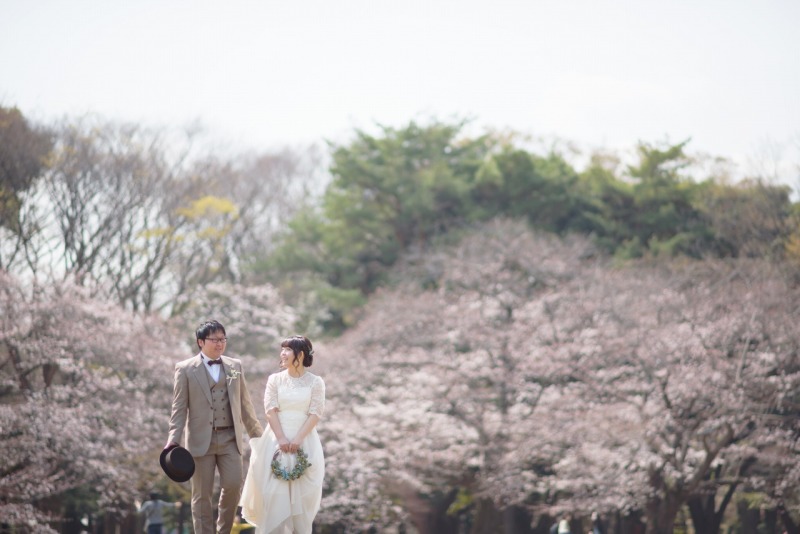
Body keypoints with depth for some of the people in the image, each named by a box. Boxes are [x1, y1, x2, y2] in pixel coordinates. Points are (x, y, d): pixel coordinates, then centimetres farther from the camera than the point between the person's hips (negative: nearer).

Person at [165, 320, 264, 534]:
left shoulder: (235, 366, 12)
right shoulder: (185, 369, 2)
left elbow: (245, 404, 15)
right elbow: (179, 408, -1)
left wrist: (257, 435, 14)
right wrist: (173, 439, -11)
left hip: (230, 439, 2)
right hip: (201, 440, -2)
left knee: (233, 486, -9)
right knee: (202, 494, 0)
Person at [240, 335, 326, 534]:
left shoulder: (315, 382, 1)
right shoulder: (275, 379, 5)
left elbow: (315, 414, -4)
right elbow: (271, 410, -2)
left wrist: (298, 439, -14)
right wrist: (281, 439, -13)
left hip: (304, 442, -1)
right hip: (277, 440, 1)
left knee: (302, 492, 0)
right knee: (276, 490, -3)